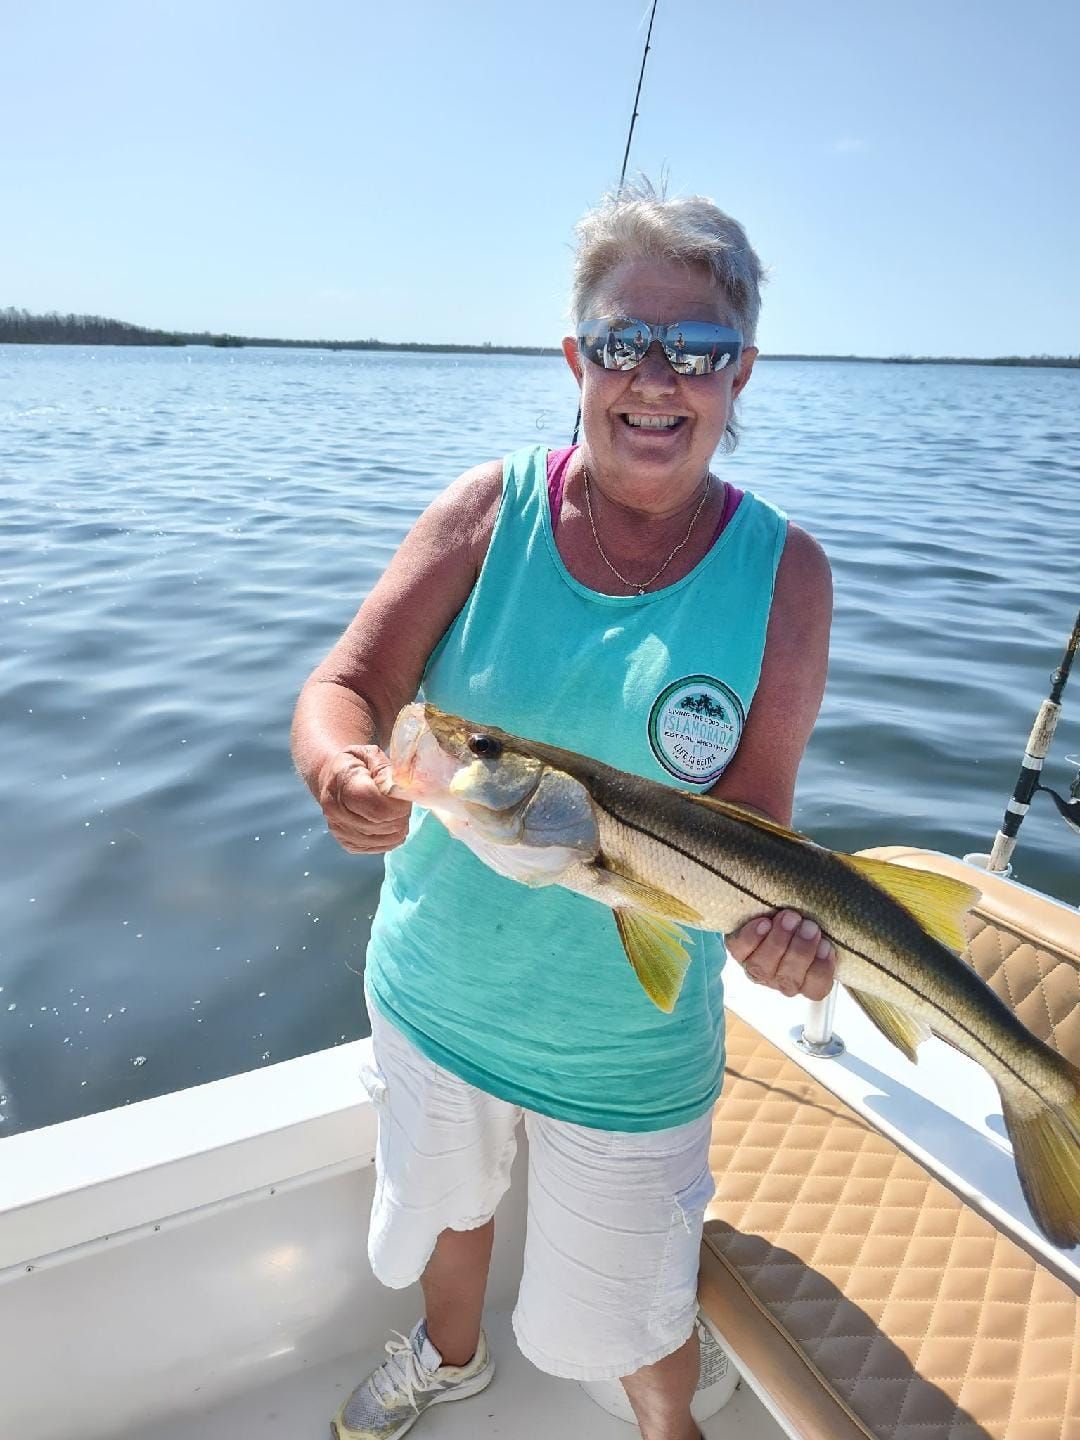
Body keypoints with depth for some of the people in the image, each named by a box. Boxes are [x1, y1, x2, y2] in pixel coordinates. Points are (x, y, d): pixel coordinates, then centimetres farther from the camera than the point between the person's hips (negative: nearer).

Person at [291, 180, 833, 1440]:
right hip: (433, 992, 3)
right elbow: (344, 685, -14)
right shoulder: (489, 510, -11)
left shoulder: (780, 571, -13)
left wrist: (767, 919, -33)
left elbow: (752, 810, -13)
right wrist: (340, 769, -37)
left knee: (625, 1315, 19)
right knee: (445, 1200, 31)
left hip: (626, 1044, -2)